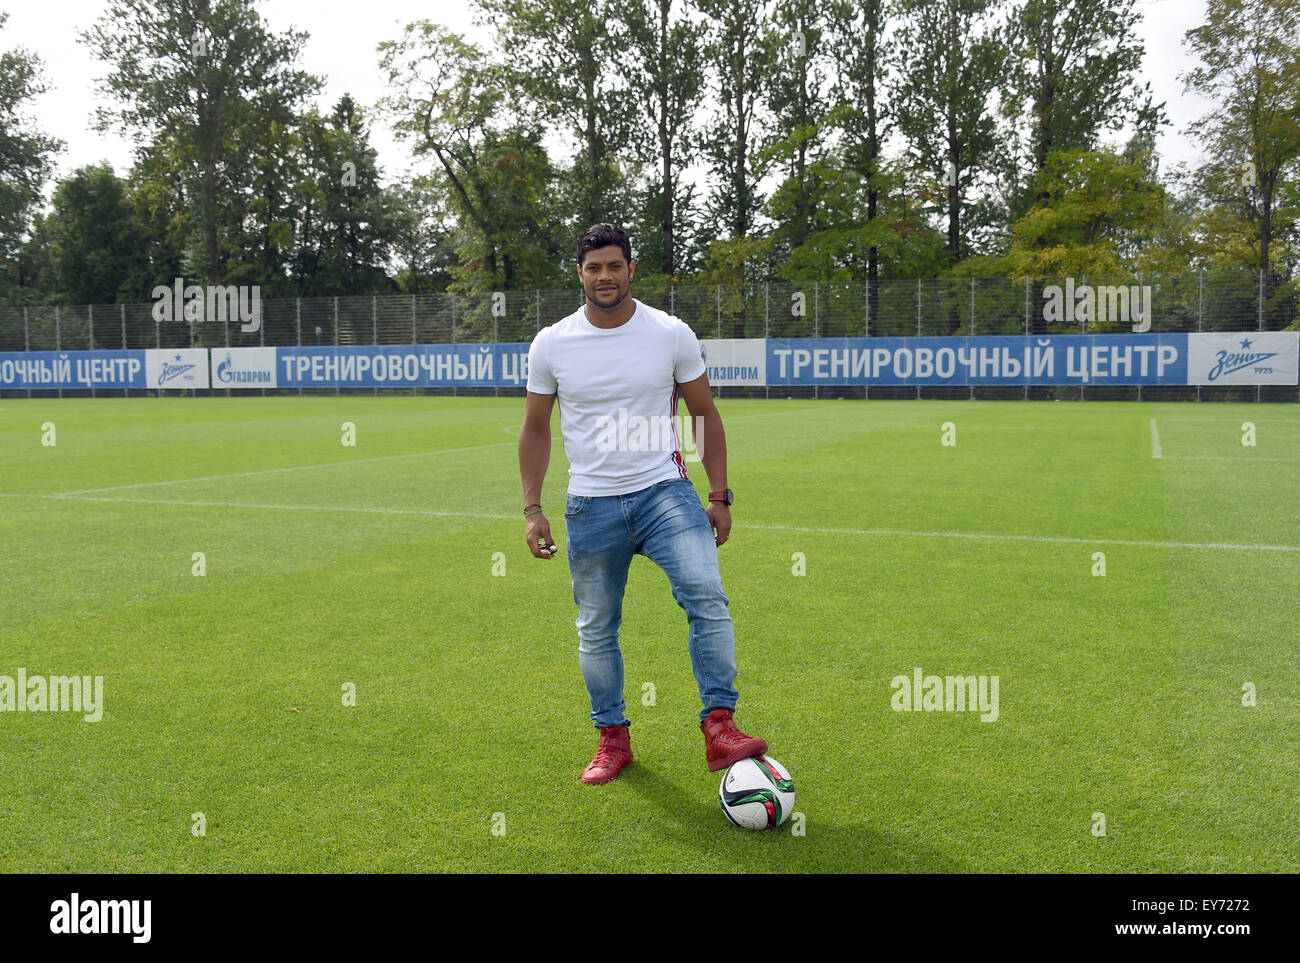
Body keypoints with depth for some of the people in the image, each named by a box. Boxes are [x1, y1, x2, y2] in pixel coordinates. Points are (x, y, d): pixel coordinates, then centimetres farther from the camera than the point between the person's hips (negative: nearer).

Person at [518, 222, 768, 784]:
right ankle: (613, 738, 26)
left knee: (707, 597, -21)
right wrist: (532, 509, 5)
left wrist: (719, 495, 3)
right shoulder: (551, 344, 1)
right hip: (591, 504, 1)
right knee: (596, 629, 8)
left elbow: (705, 414, 8)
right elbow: (535, 429, 10)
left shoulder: (672, 334, -1)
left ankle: (719, 728, -13)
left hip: (664, 491, -1)